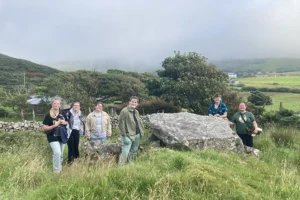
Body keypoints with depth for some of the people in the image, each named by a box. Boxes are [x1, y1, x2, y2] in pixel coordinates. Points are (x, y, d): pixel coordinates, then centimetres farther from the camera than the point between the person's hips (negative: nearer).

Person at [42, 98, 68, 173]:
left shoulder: (62, 114, 4)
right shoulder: (48, 115, -11)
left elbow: (67, 123, 17)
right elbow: (44, 128, -13)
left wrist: (65, 122, -6)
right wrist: (54, 125, -24)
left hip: (62, 137, 6)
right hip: (53, 138, -5)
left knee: (61, 154, 14)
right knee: (57, 153, -18)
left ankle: (60, 169, 32)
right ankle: (56, 171, -2)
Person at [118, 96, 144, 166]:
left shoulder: (136, 111, 12)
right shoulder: (124, 111, -14)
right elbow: (121, 123, -17)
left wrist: (141, 131, 11)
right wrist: (124, 134, -18)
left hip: (137, 135, 8)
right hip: (128, 135, -8)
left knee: (134, 151, 18)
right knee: (125, 152, -10)